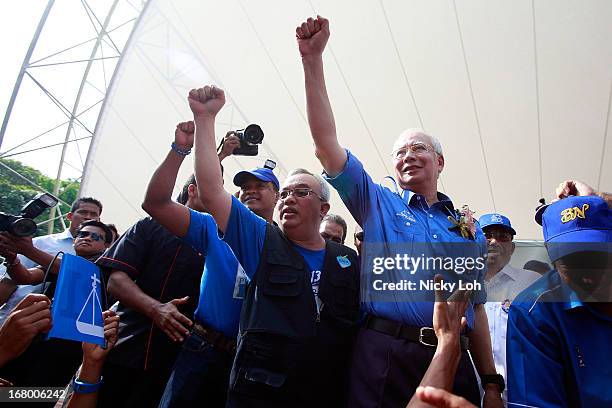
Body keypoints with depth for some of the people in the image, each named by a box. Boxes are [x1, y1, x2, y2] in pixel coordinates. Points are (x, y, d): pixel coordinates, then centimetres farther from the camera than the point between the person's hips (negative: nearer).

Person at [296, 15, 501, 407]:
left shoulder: (469, 230, 13)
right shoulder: (377, 204, 5)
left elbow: (476, 308, 14)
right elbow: (326, 143, -4)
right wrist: (313, 58, -8)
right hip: (384, 357, -2)